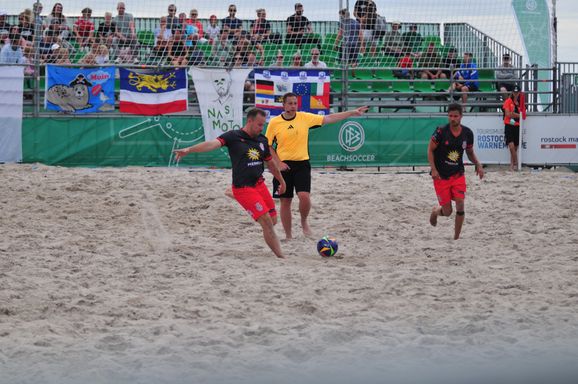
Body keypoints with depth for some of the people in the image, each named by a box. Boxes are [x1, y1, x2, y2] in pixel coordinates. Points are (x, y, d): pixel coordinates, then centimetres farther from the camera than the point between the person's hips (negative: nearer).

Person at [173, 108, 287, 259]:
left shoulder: (262, 140, 10)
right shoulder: (233, 137, -9)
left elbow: (271, 163, 24)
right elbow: (213, 143, -24)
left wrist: (281, 181, 35)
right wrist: (188, 150, -39)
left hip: (260, 184, 7)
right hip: (243, 188, -7)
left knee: (272, 221, 7)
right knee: (266, 221, -13)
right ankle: (281, 257, -10)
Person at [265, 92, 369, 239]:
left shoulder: (304, 117, 1)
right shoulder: (274, 122, -3)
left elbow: (328, 119, 3)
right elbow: (268, 146, 4)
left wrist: (352, 113, 0)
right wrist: (278, 162, -8)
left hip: (302, 164, 1)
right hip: (284, 165, -1)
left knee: (304, 196, -17)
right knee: (285, 201, 3)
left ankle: (304, 222, 13)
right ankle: (288, 236, 15)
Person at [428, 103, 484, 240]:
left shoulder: (467, 133, -2)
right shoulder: (441, 131, -13)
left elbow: (470, 153, 13)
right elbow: (430, 150, -6)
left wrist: (478, 165, -5)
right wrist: (433, 169, -17)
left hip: (458, 174, 3)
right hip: (441, 176, -3)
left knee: (460, 205, -13)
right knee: (447, 211, 0)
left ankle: (456, 238, 2)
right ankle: (435, 211, 38)